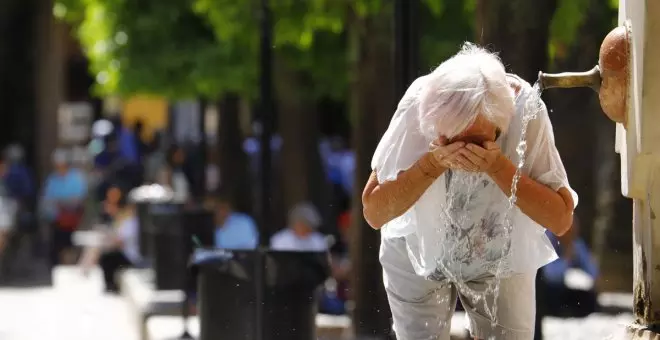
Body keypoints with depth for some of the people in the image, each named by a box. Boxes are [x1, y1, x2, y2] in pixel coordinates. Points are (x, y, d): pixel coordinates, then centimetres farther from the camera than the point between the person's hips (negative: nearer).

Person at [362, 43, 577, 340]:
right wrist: (433, 163, -40)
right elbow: (374, 212, -24)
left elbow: (560, 219, -26)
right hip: (417, 254, -1)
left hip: (502, 258, 1)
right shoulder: (417, 107, -31)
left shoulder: (525, 110, -30)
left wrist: (497, 166, -40)